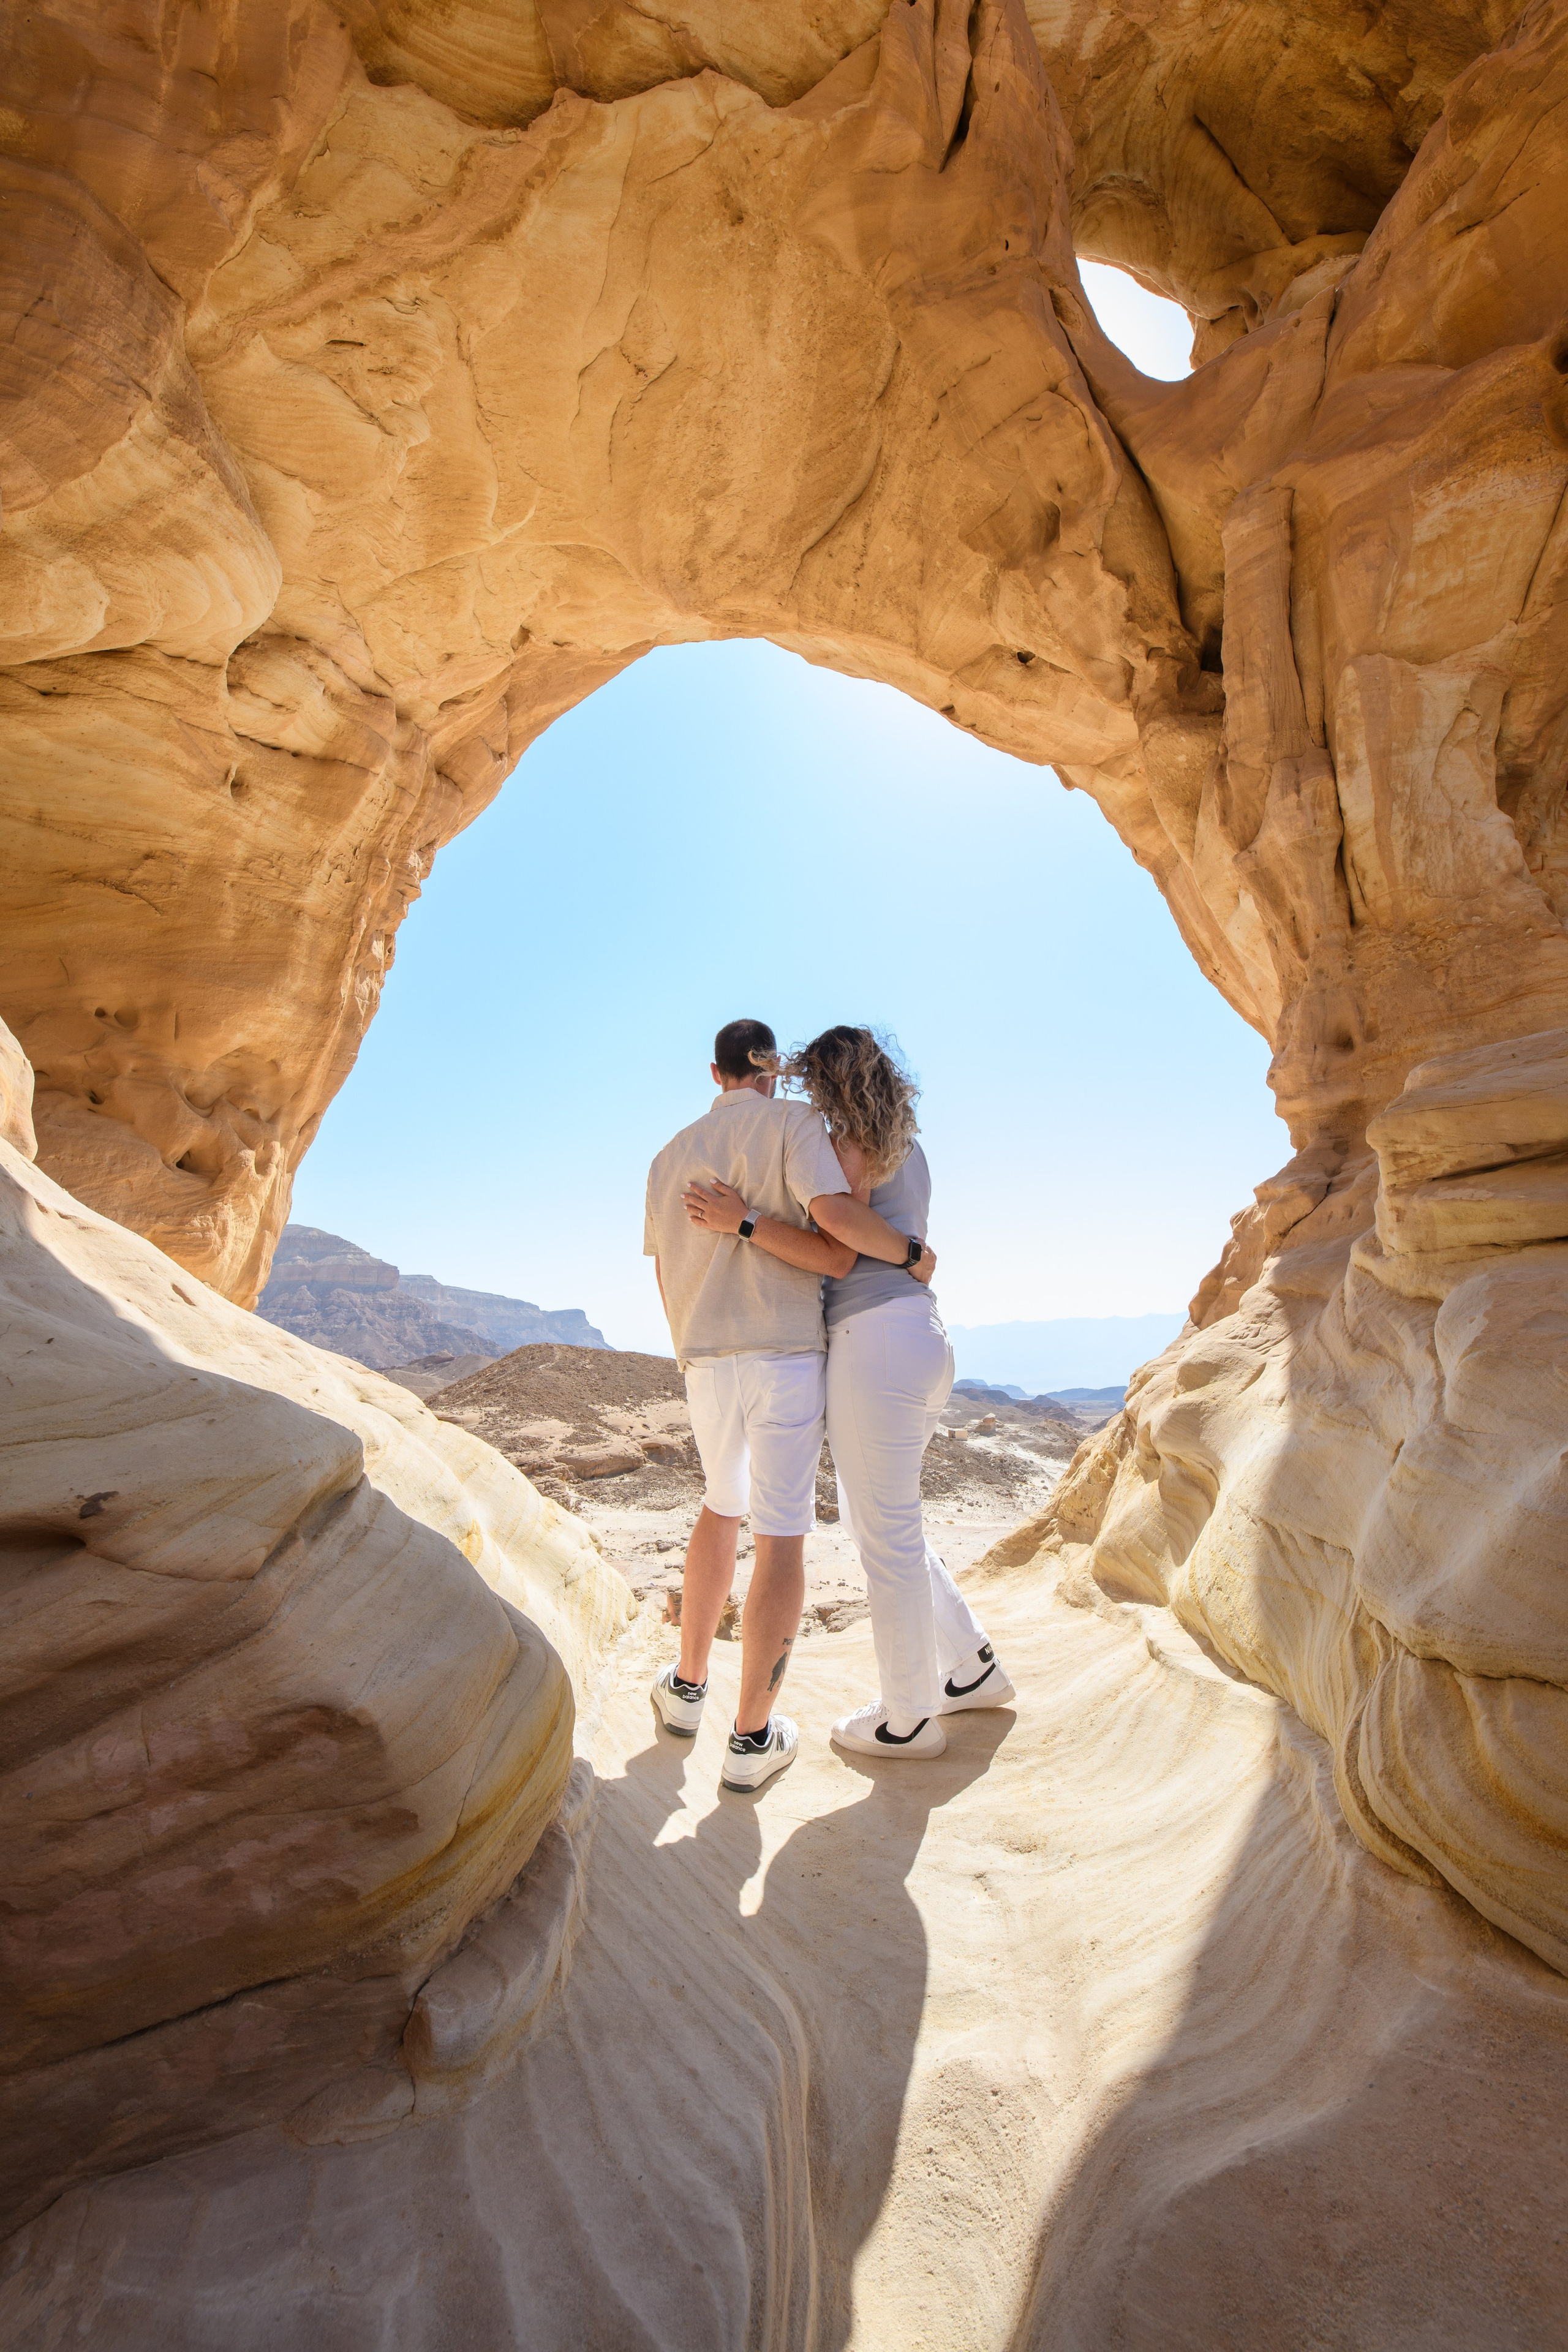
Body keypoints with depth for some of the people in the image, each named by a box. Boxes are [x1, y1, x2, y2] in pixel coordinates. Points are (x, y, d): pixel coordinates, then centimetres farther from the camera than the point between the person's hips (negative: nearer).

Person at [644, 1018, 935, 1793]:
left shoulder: (670, 1157, 12)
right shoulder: (792, 1122, -5)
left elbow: (668, 1282, 9)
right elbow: (837, 1216, -22)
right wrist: (911, 1253, -5)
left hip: (706, 1363, 5)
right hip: (786, 1356, -5)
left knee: (722, 1507, 26)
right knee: (781, 1540, 4)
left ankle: (687, 1685, 33)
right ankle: (752, 1736, 10)